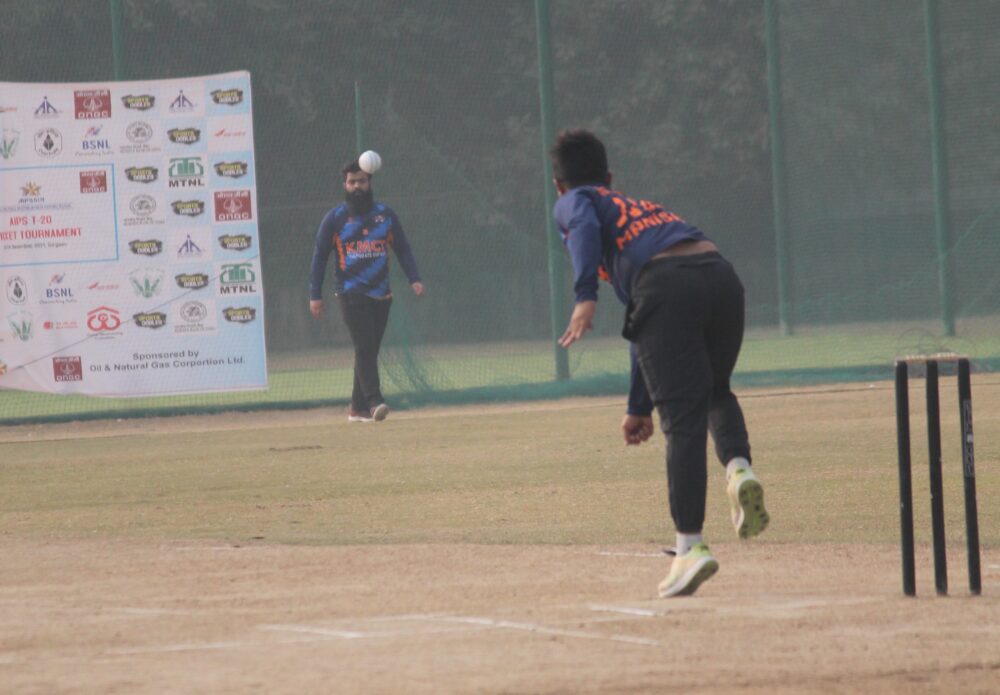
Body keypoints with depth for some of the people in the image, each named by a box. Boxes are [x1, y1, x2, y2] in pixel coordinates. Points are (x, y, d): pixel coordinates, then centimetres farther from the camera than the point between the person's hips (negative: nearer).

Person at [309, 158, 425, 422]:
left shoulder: (385, 215, 9)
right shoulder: (335, 218, 2)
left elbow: (402, 248, 10)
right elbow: (320, 256, 3)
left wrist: (414, 279, -5)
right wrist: (315, 295, -2)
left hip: (381, 295, 3)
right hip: (352, 295, -3)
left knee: (370, 350, 4)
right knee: (364, 347, -16)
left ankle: (358, 408, 10)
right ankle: (373, 402, -24)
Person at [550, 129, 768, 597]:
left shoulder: (571, 204, 22)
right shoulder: (643, 207, 40)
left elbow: (587, 224, -8)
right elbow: (644, 328, 41)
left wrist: (585, 298, -18)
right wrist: (639, 407, 43)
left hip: (668, 285, -6)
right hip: (722, 276, 6)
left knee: (682, 421, -5)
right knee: (715, 390, 28)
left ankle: (690, 546, -9)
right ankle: (739, 467, 0)